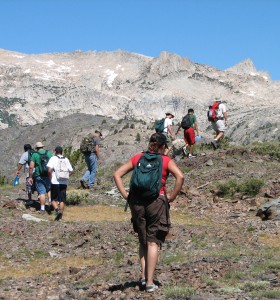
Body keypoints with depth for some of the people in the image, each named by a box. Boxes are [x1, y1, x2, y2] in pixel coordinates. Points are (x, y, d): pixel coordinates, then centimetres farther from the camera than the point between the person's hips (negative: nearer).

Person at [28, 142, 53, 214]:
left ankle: (42, 209, 2)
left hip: (39, 176, -2)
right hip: (49, 175, 2)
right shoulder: (49, 153, 6)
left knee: (42, 192, 1)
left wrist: (30, 177, 0)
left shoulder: (34, 155, -1)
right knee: (49, 190, 18)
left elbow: (31, 167, -6)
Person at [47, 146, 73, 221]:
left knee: (54, 199, 6)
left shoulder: (53, 158, -2)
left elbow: (49, 170, -14)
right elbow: (71, 171, 8)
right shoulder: (66, 160, 10)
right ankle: (61, 214, 4)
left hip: (55, 182, -3)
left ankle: (57, 209, -18)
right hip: (64, 182, 3)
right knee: (62, 200, 7)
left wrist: (50, 178, -1)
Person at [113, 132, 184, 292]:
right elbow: (180, 176, -15)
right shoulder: (166, 160, 2)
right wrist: (172, 196, -7)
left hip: (136, 201, 3)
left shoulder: (138, 158, 11)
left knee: (143, 241, 19)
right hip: (156, 201, -3)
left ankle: (144, 276, 11)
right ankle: (150, 282, 3)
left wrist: (125, 194, 3)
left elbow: (117, 174, 6)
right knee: (153, 242, 4)